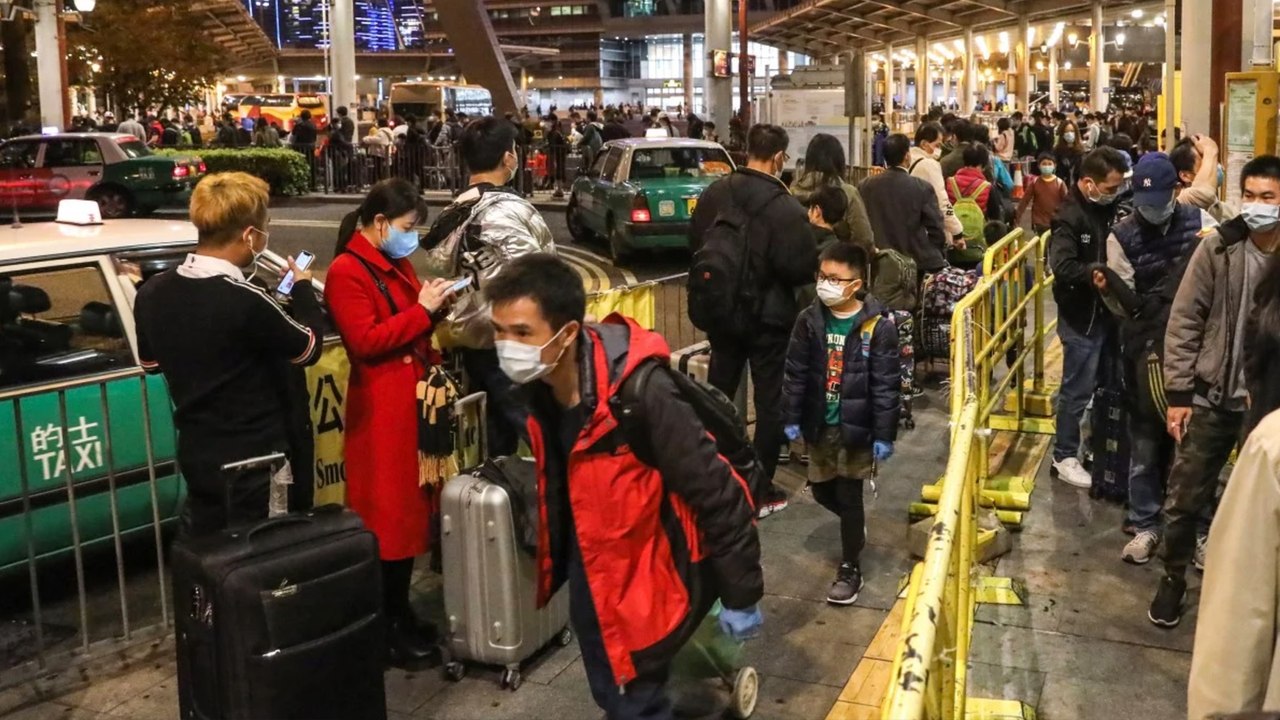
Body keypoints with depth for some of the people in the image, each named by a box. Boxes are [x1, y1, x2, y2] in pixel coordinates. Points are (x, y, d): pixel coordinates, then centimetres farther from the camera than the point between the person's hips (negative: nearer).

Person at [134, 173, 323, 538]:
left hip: (195, 455, 7)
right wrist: (303, 288, 5)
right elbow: (309, 348, -10)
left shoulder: (152, 293, -4)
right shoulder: (246, 302, -26)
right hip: (253, 461, -7)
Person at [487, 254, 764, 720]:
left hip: (646, 578, -7)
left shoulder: (639, 394, -33)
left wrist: (740, 596, -17)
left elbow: (717, 495, -25)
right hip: (590, 571, 7)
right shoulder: (537, 385, -10)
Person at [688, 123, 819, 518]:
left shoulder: (714, 193, -3)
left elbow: (695, 243, 7)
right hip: (769, 316, -5)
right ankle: (760, 491, 12)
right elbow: (803, 267, -19)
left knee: (717, 392, 19)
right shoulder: (785, 207, -21)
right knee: (770, 401, 6)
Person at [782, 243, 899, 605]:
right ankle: (855, 527, 47)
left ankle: (850, 568, 18)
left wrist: (884, 435, -12)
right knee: (822, 491, 16)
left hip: (856, 427, -4)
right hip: (819, 425, 5)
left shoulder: (877, 325, -14)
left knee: (849, 496, 3)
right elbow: (795, 374, 3)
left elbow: (886, 385, -12)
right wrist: (791, 418, 2)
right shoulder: (809, 320, -3)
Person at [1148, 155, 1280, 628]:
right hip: (1211, 396, 0)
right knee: (1185, 497, 6)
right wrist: (1178, 393, -6)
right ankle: (1174, 576, 27)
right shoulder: (1218, 247, -5)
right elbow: (1184, 321, -3)